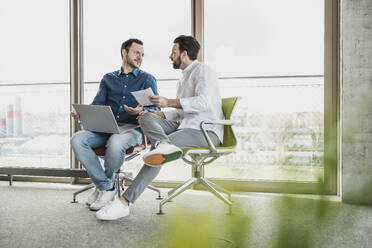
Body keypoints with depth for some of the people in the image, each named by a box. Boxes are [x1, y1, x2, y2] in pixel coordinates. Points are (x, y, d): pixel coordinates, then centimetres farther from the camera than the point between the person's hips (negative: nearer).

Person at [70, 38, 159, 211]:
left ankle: (104, 182, -6)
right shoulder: (108, 78, 22)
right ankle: (106, 187, -16)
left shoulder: (147, 79, 13)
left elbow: (154, 110, 2)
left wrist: (140, 111, -21)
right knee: (77, 139, -24)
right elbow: (96, 105, 14)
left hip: (132, 129, -3)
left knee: (115, 143, -37)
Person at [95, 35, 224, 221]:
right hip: (185, 126, 9)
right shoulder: (185, 77, 27)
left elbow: (204, 101, -21)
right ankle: (165, 144, -42)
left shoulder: (202, 70, -3)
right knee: (146, 117, -11)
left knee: (158, 151, -28)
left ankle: (125, 202, -32)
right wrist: (161, 114, 8)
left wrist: (169, 102, -22)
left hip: (207, 131, -9)